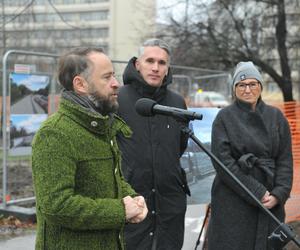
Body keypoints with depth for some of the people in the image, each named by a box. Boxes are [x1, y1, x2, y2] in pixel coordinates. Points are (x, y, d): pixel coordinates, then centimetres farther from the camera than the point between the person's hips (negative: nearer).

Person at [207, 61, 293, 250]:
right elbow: (223, 161, -9)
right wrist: (256, 193, -13)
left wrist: (279, 194, -8)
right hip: (233, 201, -3)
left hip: (271, 202, 3)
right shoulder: (224, 118, -1)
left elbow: (285, 160, 5)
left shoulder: (276, 116, 8)